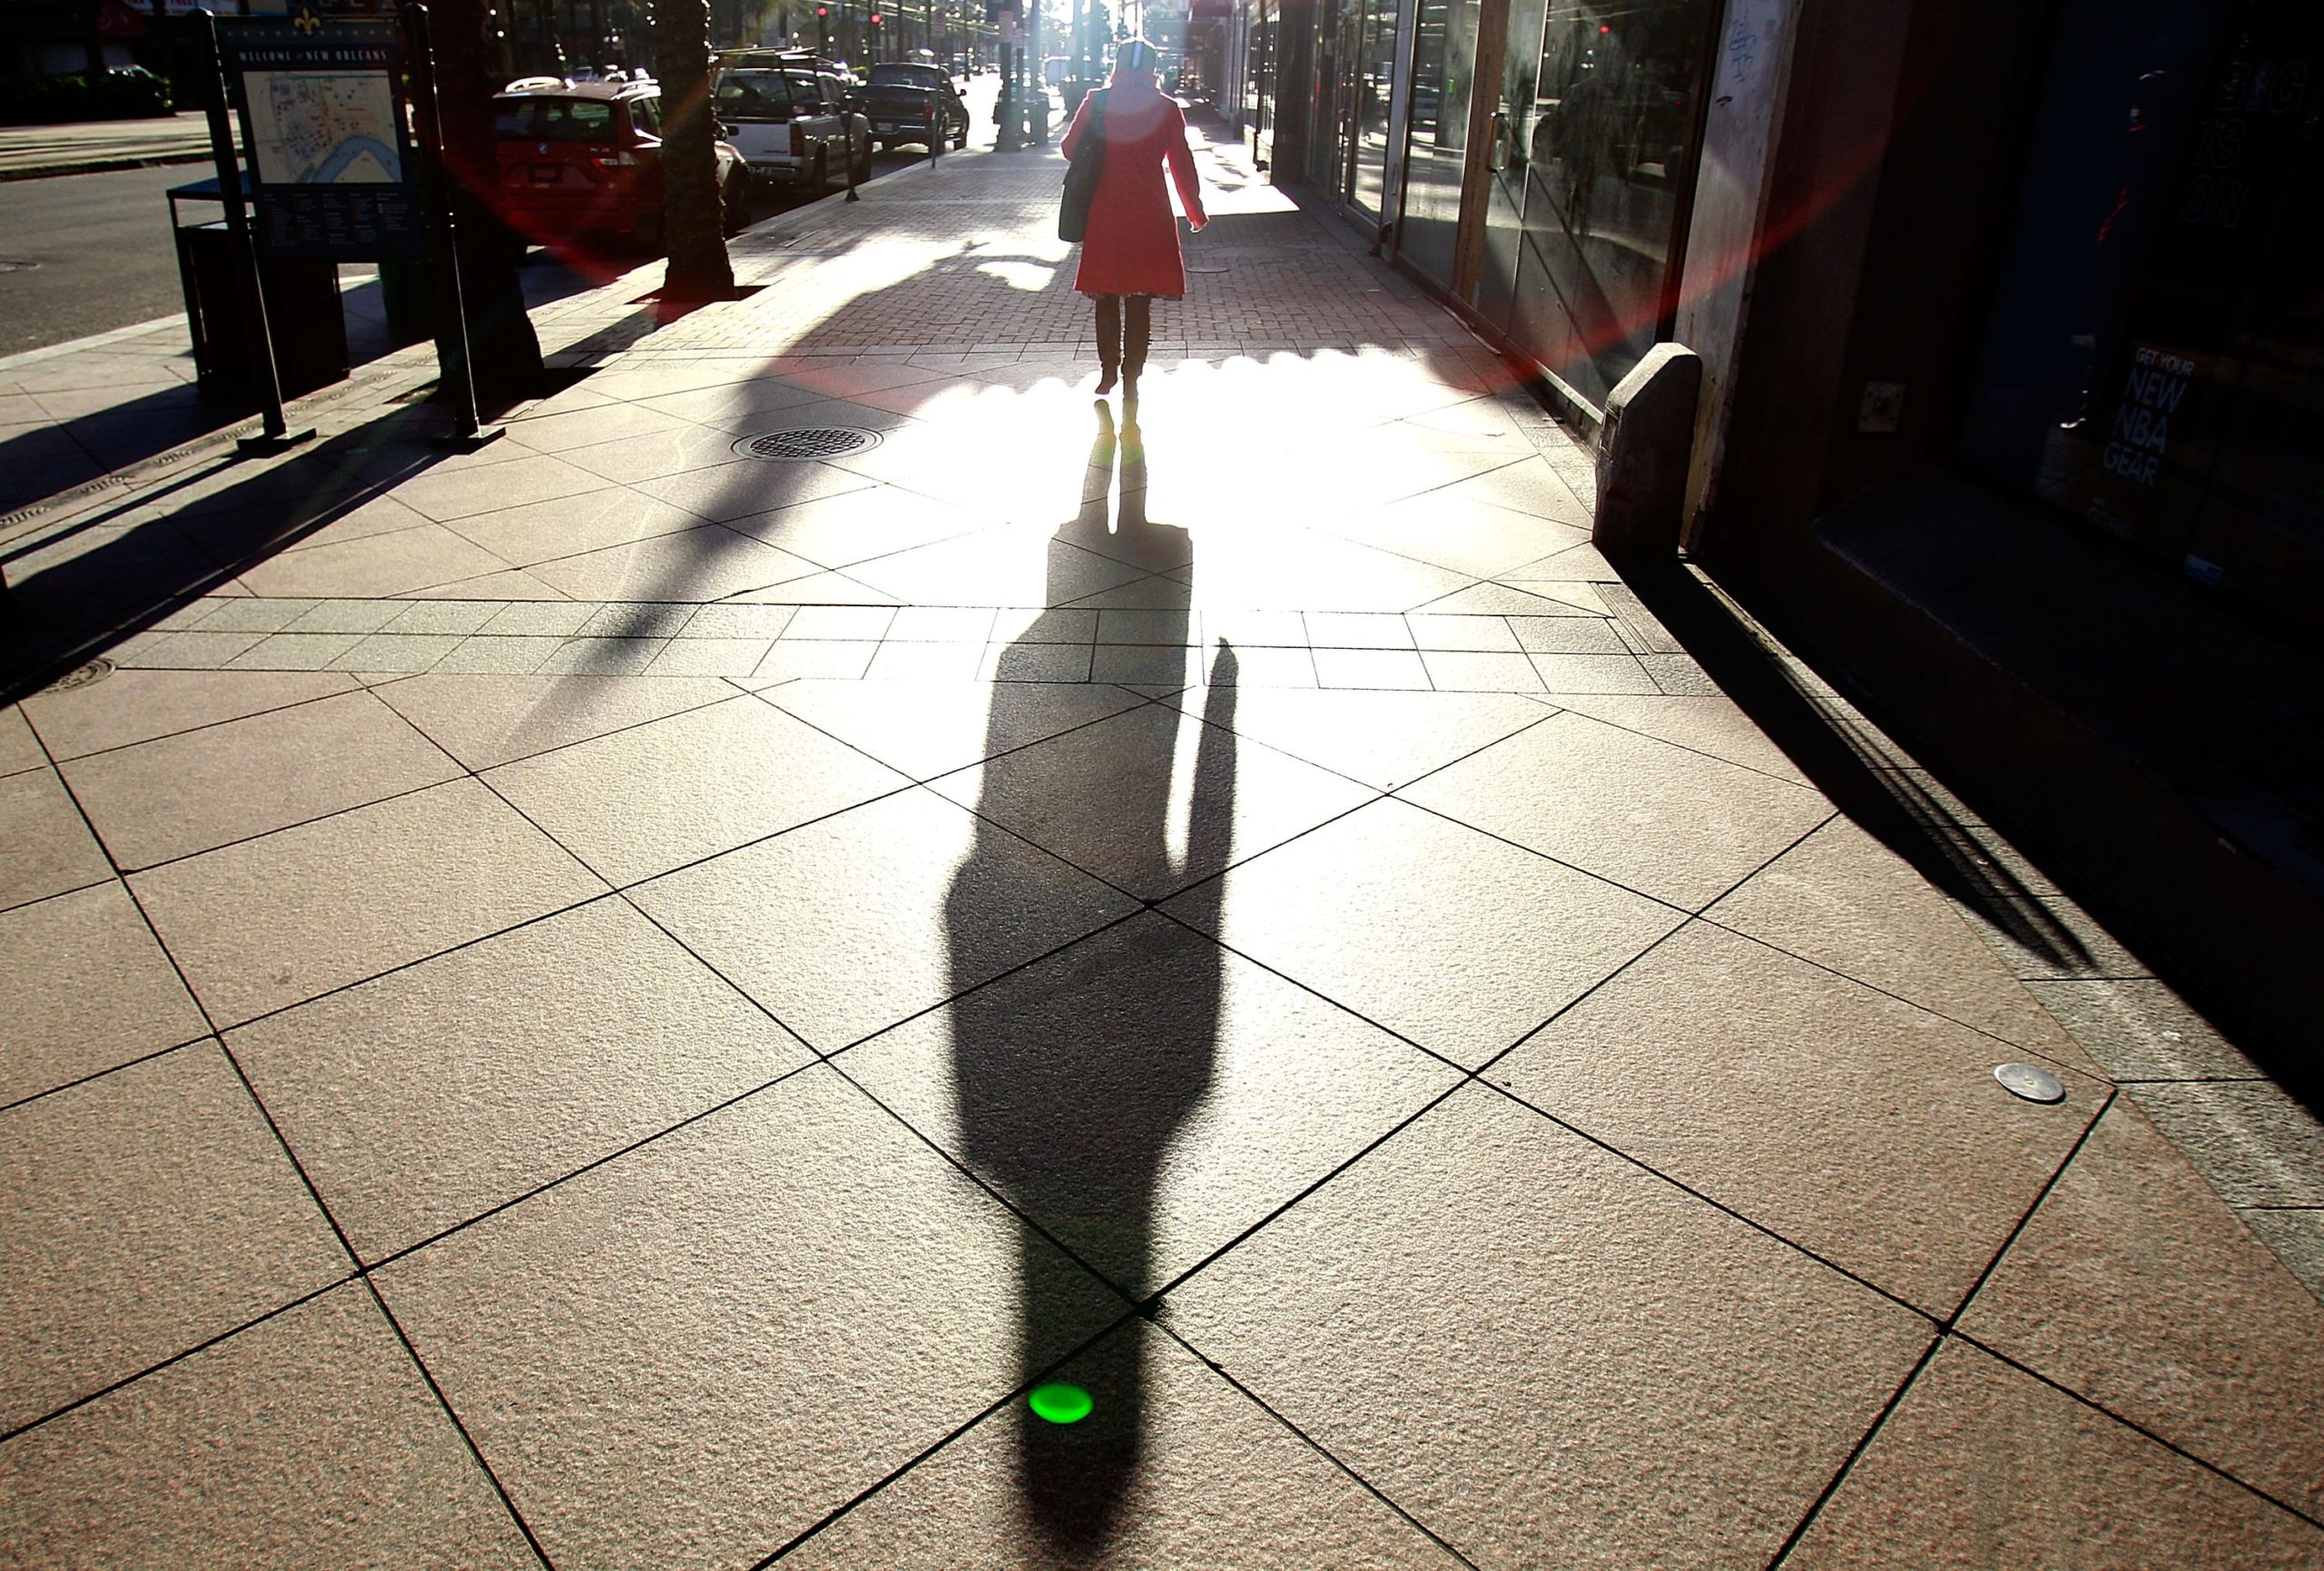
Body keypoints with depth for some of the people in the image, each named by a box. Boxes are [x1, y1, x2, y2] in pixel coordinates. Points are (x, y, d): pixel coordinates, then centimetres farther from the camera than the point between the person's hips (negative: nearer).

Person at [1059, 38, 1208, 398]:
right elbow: (1182, 165, 0)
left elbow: (1070, 149, 6)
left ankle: (1108, 374, 17)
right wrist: (1196, 212, 11)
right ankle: (1130, 379, 6)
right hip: (1150, 217, -1)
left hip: (1105, 215, 1)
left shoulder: (1096, 102, -1)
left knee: (1106, 299, 14)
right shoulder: (1167, 109, -2)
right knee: (1140, 304, 5)